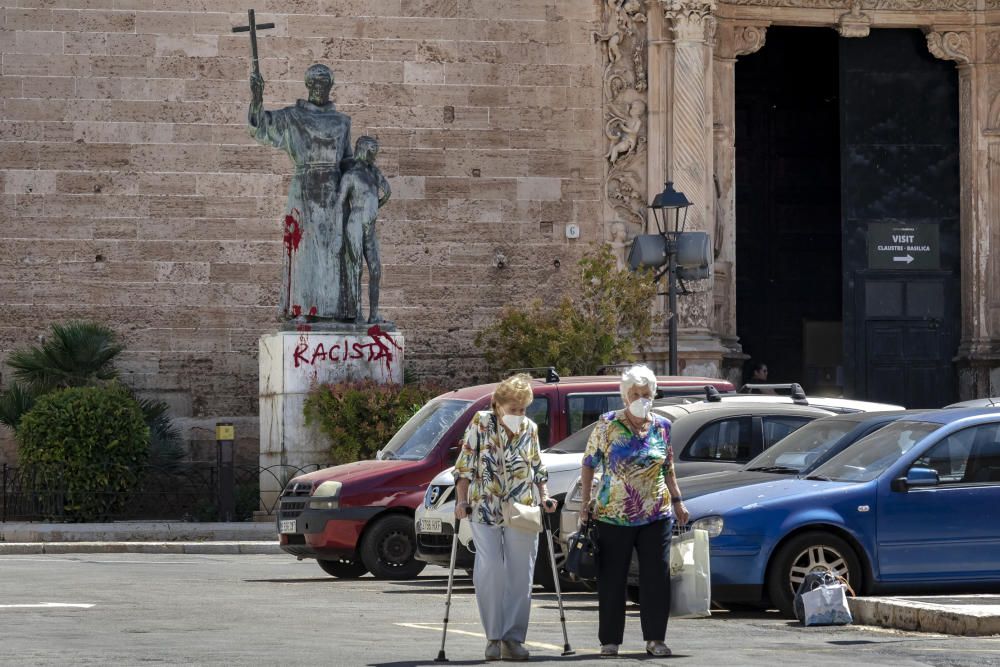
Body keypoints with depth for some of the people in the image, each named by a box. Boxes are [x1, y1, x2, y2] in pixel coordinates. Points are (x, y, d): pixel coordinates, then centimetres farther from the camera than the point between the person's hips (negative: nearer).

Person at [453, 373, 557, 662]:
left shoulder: (530, 429, 6)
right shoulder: (481, 423, -3)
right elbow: (465, 466, -2)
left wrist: (545, 498, 6)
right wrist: (462, 500, -10)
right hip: (485, 511, -3)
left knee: (520, 576, 1)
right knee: (489, 572, -11)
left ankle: (514, 638, 8)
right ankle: (493, 636, 0)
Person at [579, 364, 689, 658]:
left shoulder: (662, 426, 7)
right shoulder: (607, 425, -2)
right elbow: (589, 464, 4)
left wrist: (678, 502, 10)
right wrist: (586, 502, -3)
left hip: (657, 515, 2)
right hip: (613, 516, -2)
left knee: (657, 578, 0)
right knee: (612, 580, 1)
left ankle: (655, 638, 9)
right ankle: (610, 641, 9)